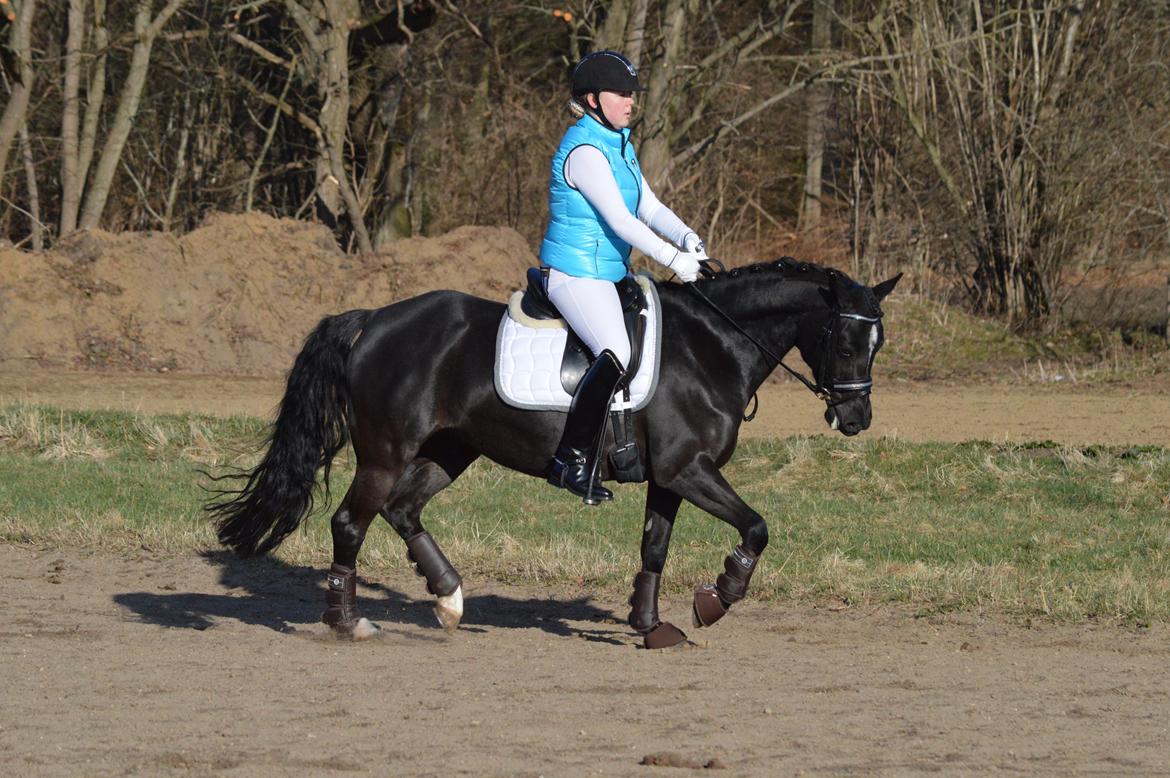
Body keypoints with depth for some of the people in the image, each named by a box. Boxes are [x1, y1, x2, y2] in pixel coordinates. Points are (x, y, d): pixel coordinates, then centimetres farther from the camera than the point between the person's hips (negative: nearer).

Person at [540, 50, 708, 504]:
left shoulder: (620, 145, 14)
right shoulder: (584, 151, -17)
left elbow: (648, 206, 12)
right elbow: (619, 219, -22)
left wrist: (686, 237, -7)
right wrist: (672, 259, -24)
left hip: (608, 273, 11)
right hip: (575, 273, -11)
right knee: (616, 355, -28)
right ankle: (571, 460, -25)